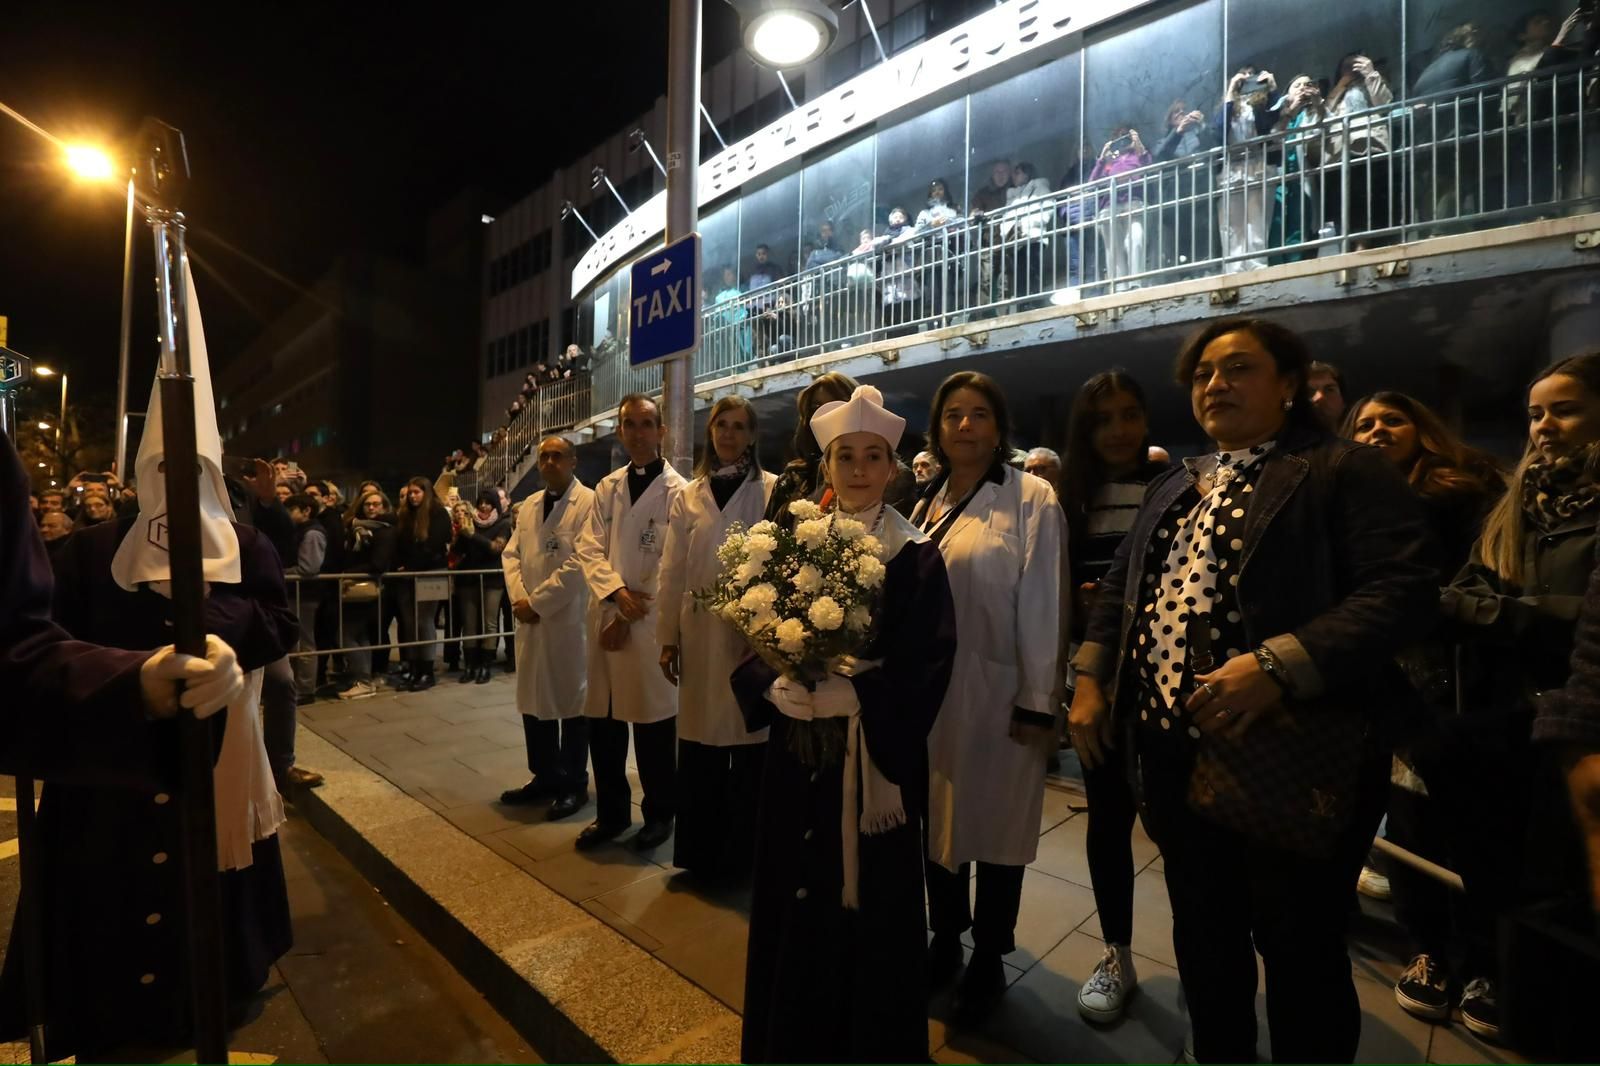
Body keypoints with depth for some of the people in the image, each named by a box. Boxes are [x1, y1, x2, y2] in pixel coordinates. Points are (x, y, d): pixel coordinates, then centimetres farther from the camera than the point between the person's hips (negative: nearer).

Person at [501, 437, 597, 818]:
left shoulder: (589, 502, -9)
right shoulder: (528, 506, 15)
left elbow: (580, 561, -17)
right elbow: (511, 554, 11)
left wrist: (536, 602, -15)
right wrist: (519, 599, -6)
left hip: (570, 619, -7)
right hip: (531, 619, 7)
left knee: (572, 701, 4)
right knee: (534, 699, 14)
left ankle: (574, 784, 19)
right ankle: (544, 777, 30)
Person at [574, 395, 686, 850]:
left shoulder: (677, 491, -6)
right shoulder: (607, 487, 11)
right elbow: (589, 548, 4)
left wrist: (631, 615, -11)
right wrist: (616, 591, -14)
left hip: (651, 621, -5)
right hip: (606, 615, 5)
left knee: (653, 722, 6)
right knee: (602, 721, 13)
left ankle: (659, 814, 27)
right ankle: (611, 812, 32)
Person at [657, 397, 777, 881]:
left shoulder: (773, 490, 0)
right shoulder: (687, 496, 11)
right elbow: (672, 572, 9)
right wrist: (667, 636, 6)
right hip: (700, 633, 3)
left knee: (750, 741, 5)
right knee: (700, 741, 9)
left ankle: (743, 853, 24)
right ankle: (701, 851, 27)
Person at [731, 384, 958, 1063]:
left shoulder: (918, 557, -3)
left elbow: (928, 664, -11)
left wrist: (849, 695, -24)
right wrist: (775, 688, -18)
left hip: (876, 757, -2)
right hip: (798, 751, 3)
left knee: (872, 900, 9)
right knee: (794, 900, 14)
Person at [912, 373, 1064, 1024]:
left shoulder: (1032, 499, -7)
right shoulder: (926, 504, 9)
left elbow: (1042, 603, -11)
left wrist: (1038, 701, -13)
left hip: (996, 693, -5)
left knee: (993, 825, 11)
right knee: (938, 820, 17)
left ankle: (988, 962, 33)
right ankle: (944, 939, 39)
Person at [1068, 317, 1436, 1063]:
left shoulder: (1345, 470, -4)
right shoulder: (1175, 488, 15)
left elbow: (1402, 591, -16)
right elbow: (1122, 588, 16)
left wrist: (1279, 666, -28)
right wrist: (1091, 679, 4)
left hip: (1289, 756, -6)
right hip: (1174, 750, 6)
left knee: (1299, 951, 11)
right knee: (1203, 933, 20)